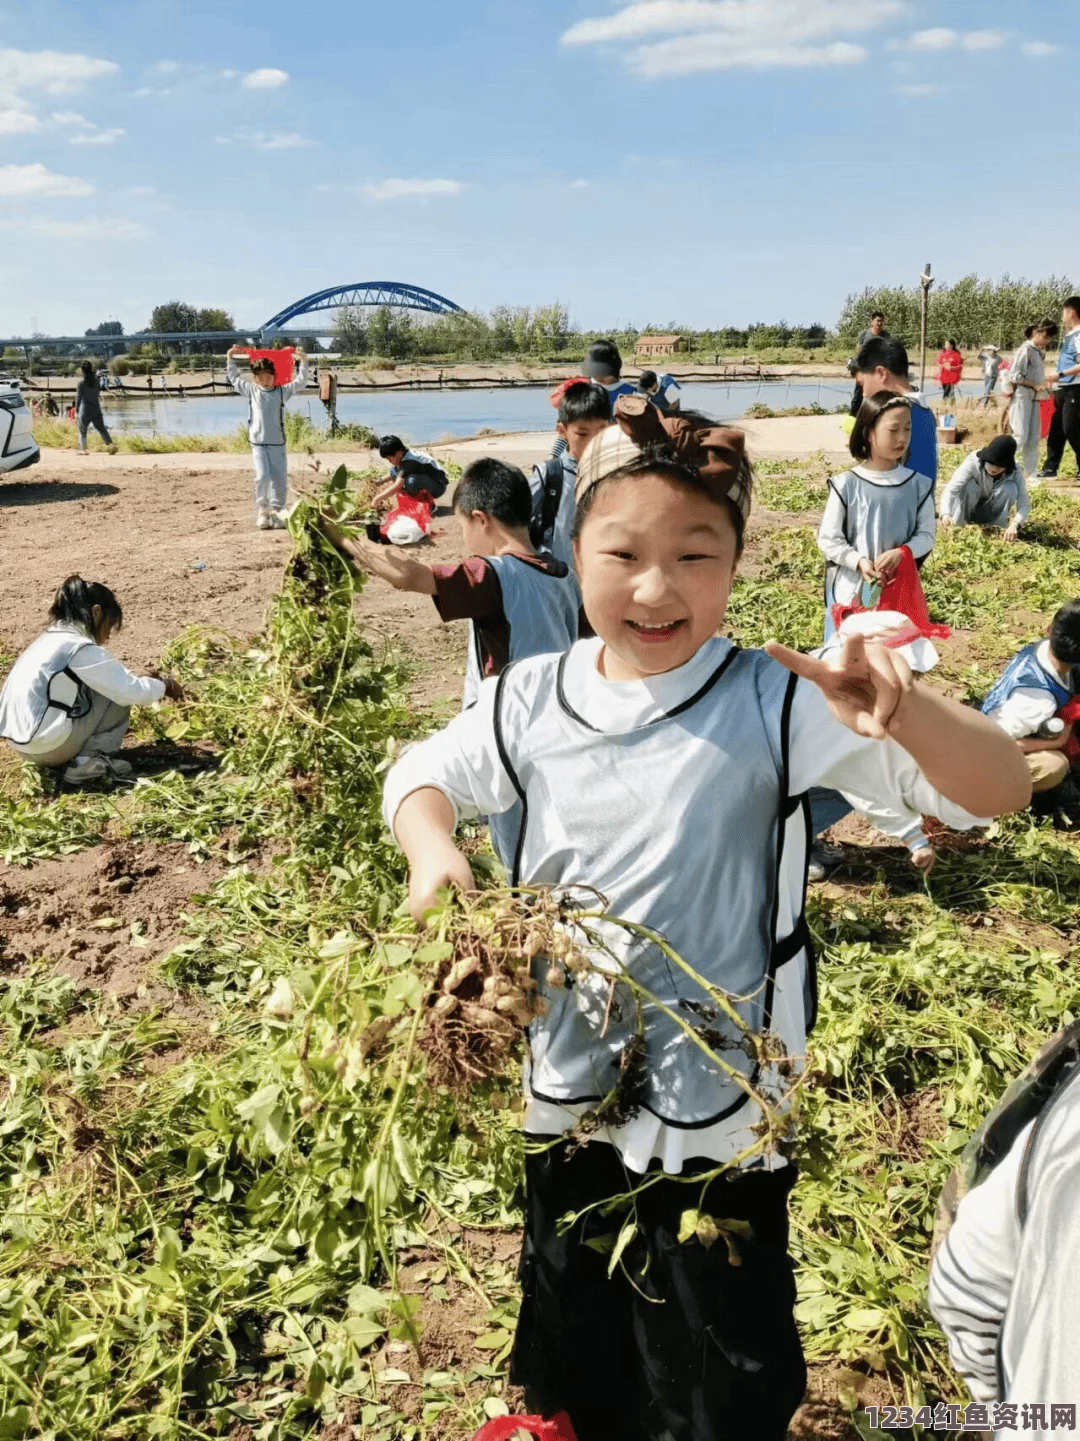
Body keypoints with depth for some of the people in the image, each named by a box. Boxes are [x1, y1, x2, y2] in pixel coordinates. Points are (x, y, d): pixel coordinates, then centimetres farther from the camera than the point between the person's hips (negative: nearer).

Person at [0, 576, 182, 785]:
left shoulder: (50, 639, 15)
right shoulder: (80, 648, -14)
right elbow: (129, 692, -11)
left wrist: (147, 682, 20)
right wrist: (163, 686, 7)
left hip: (22, 742, 9)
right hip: (47, 745, -9)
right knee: (119, 695, 2)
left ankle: (83, 755, 5)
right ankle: (92, 760, -7)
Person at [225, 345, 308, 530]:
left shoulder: (282, 391, 6)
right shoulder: (250, 390, 8)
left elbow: (300, 382, 4)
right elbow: (233, 377, 19)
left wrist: (303, 361, -2)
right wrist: (230, 357, 18)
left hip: (278, 443, 1)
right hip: (258, 443, -1)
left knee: (280, 479, 1)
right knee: (262, 476, -14)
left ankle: (277, 511, 12)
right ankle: (262, 510, 0)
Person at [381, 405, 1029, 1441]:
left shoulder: (777, 705, -18)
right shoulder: (530, 703, -8)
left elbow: (996, 792, -21)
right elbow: (421, 773, 10)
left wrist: (905, 713, -41)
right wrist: (433, 849, -12)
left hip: (720, 1118, -3)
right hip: (567, 1096, 4)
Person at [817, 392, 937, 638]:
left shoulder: (918, 485, -2)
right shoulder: (846, 484, -9)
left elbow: (927, 534, 3)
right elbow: (828, 539, -6)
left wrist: (900, 553, -16)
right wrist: (859, 562, -20)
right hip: (849, 590, -2)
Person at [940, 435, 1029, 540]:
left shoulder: (1015, 471, -24)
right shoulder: (973, 462, -31)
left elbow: (1024, 503, -29)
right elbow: (950, 489, -42)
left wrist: (1014, 524, -50)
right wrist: (946, 514, -62)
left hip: (994, 512, 2)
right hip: (968, 508, -1)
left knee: (1010, 487, -28)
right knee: (969, 485, -34)